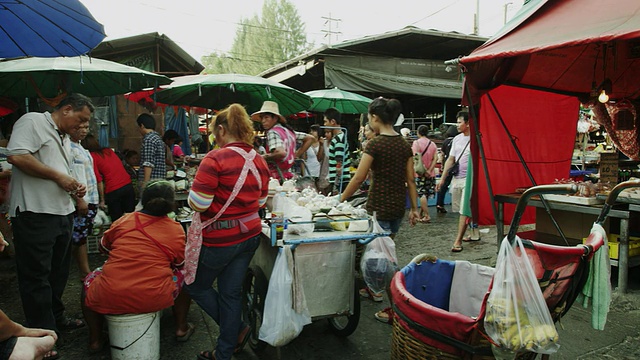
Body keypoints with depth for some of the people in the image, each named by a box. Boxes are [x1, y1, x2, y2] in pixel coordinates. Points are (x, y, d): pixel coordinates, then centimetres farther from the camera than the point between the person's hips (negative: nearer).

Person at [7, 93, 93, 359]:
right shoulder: (33, 121, -7)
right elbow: (17, 156, -22)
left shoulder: (65, 138, 21)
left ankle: (56, 318, 34)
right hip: (35, 214, -9)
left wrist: (74, 187, 8)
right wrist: (58, 176, -16)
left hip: (62, 214, 9)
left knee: (58, 272, 18)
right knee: (36, 277, 0)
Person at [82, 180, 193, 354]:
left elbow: (103, 247, 21)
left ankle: (95, 340, 35)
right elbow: (179, 264, 13)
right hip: (154, 299, -1)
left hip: (109, 299, 1)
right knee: (184, 276, 27)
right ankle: (181, 328, 34)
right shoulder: (176, 229, 1)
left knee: (90, 280, 33)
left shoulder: (124, 220, 4)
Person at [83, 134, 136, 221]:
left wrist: (102, 200, -2)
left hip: (113, 190, -5)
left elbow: (99, 180, -5)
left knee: (117, 221, 7)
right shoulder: (108, 150, 15)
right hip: (128, 185, 5)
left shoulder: (92, 156, -1)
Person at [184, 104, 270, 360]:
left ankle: (237, 329, 20)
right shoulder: (259, 161, 3)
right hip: (250, 234, 7)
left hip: (219, 239, -7)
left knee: (197, 286, 18)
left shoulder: (215, 159, -19)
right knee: (231, 292, 16)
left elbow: (198, 204, -20)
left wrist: (193, 194, 1)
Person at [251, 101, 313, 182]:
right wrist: (296, 155, 18)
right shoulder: (288, 130, 13)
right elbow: (310, 138, 21)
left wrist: (264, 157, -15)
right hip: (288, 175, 9)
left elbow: (281, 153, -30)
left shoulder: (272, 132, -12)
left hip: (277, 176, -9)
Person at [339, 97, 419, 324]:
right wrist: (414, 209, 11)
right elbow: (410, 180, 7)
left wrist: (340, 199, 0)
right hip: (399, 206, 8)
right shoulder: (405, 144, 6)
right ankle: (374, 288, 41)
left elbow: (359, 178, -13)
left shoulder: (375, 144, -15)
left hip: (379, 206, -7)